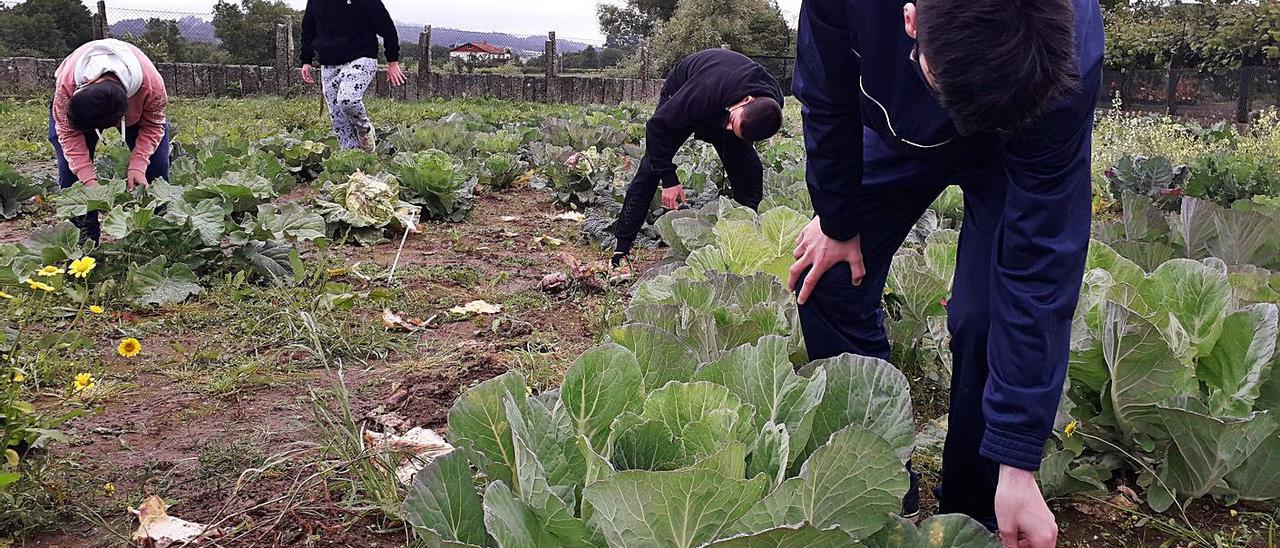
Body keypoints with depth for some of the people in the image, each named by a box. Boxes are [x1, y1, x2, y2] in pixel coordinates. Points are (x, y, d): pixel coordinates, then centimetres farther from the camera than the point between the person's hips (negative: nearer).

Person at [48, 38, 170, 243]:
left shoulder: (152, 85, -42)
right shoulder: (66, 85, -41)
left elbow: (152, 125, -24)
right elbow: (69, 133, -29)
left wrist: (137, 167, -35)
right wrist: (88, 178, -39)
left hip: (133, 102, 0)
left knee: (157, 164, -9)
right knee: (71, 168, -14)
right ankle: (87, 238, -4)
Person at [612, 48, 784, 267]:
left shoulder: (773, 102, -32)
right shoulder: (706, 92, -47)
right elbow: (658, 125, -35)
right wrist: (669, 179, -34)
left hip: (722, 105, 3)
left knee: (750, 171, -12)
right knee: (651, 168, -12)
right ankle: (622, 247, -8)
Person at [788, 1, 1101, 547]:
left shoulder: (1065, 65, -42)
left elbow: (1038, 268, -39)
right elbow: (827, 100, -17)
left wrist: (1017, 463, -37)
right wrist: (837, 219, -6)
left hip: (1017, 146, -3)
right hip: (897, 129, 3)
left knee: (985, 318, -20)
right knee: (828, 279, -4)